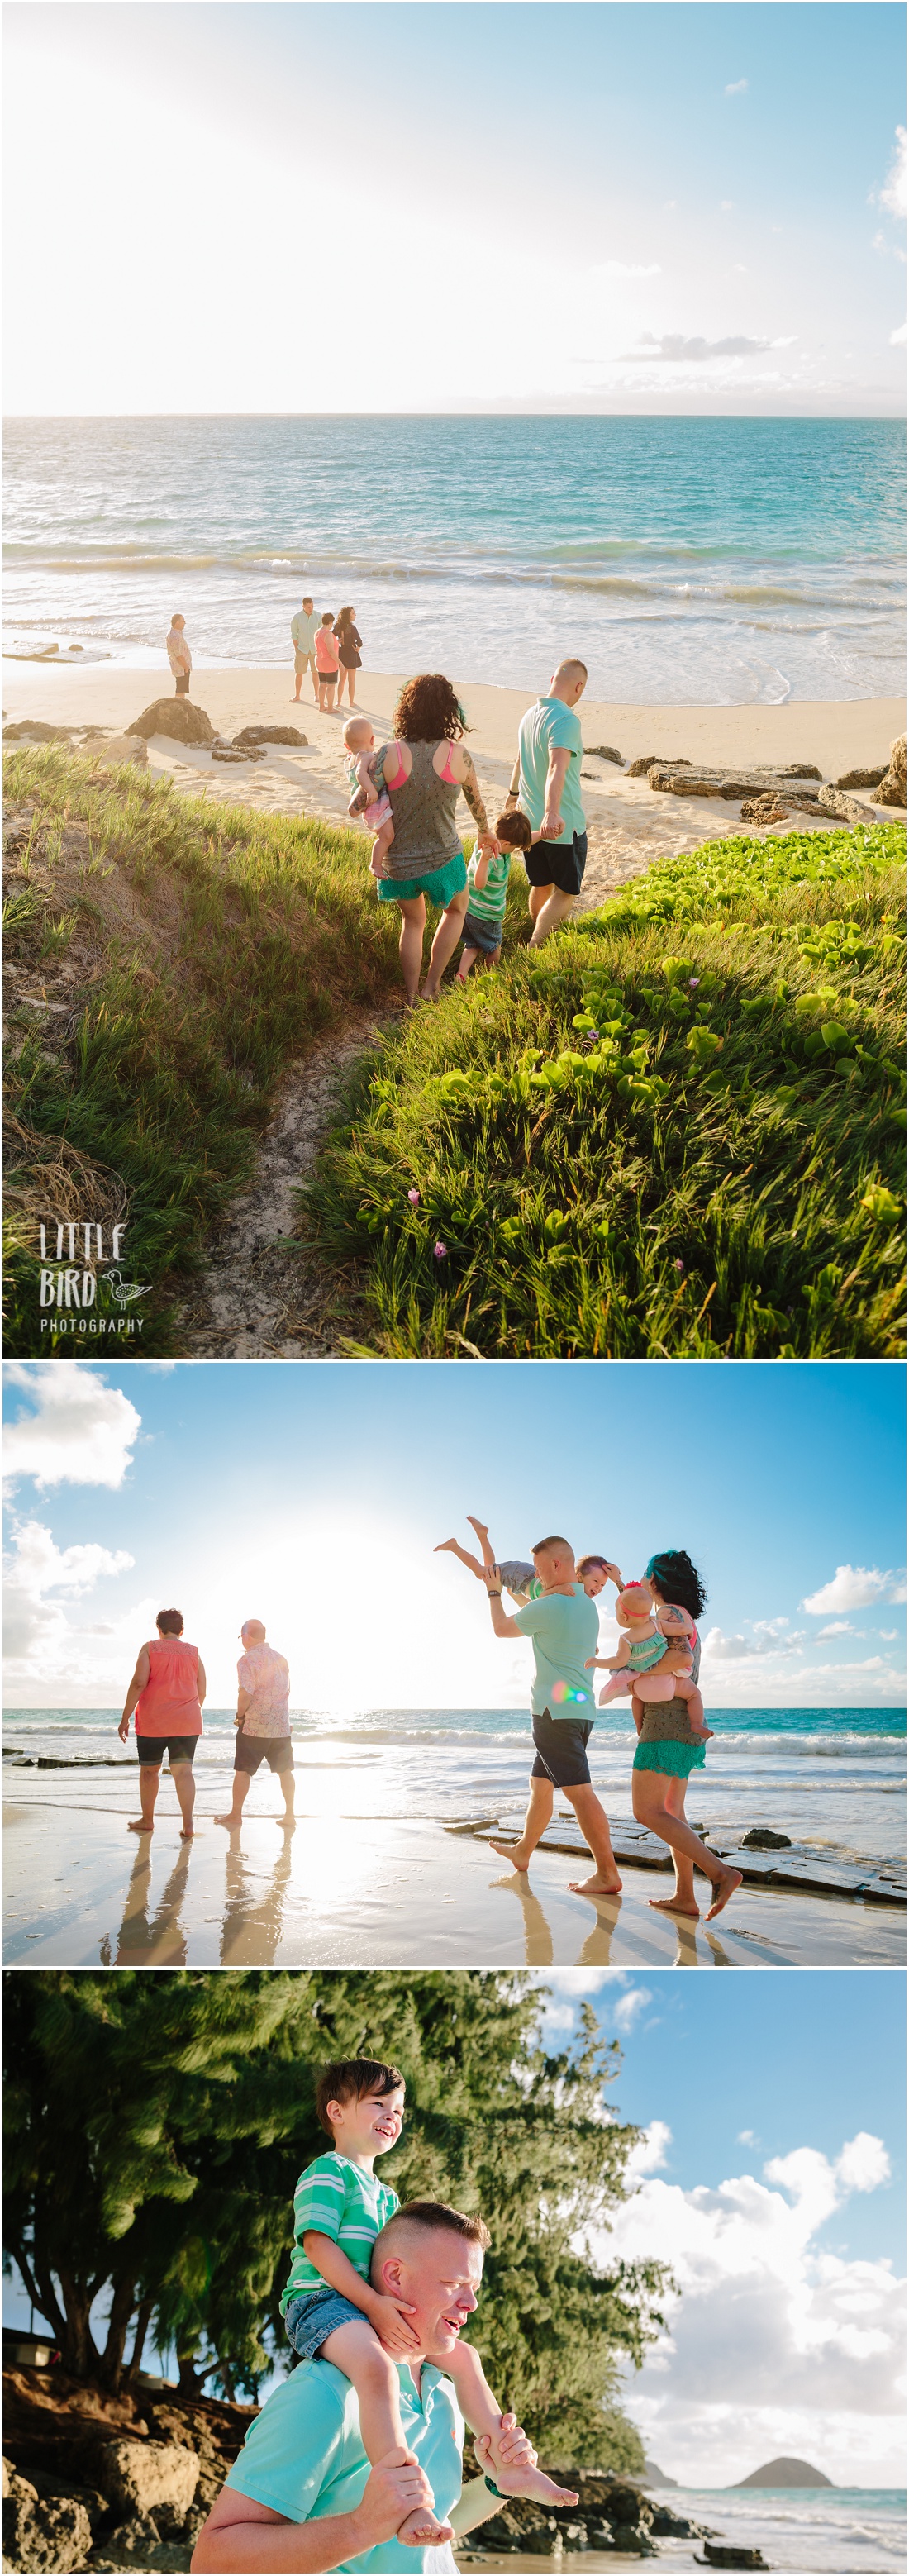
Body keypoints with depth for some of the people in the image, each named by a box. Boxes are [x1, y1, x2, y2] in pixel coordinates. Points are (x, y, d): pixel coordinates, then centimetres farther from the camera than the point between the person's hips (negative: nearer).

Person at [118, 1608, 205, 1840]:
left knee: (149, 1770, 14)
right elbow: (202, 1692, 8)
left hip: (153, 1722, -2)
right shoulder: (194, 1653, 7)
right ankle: (187, 1825, -16)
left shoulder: (150, 1648, -1)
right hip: (187, 1723, 2)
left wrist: (125, 1718, -7)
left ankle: (147, 1820, 25)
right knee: (183, 1772, -3)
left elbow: (138, 1683, -11)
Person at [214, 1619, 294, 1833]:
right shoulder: (281, 1659, 8)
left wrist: (240, 1715, -4)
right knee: (285, 1770, 11)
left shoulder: (247, 1659, -12)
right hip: (281, 1724, 5)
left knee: (242, 1771, 4)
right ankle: (289, 1814, 12)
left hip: (254, 1725, -5)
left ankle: (236, 1814, 8)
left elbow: (245, 1694, -19)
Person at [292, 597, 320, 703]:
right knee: (298, 673, 2)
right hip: (302, 649, -1)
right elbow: (294, 634, -4)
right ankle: (297, 696, 13)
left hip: (314, 649, 1)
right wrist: (296, 649, -8)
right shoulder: (297, 617, -11)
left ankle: (316, 695, 17)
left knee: (315, 672, 6)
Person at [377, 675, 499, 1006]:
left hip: (399, 863, 1)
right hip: (443, 860, -1)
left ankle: (412, 998, 33)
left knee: (412, 921, 28)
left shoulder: (390, 755, -17)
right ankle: (432, 985, 26)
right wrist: (485, 832, 26)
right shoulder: (457, 755, -13)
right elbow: (475, 800, 5)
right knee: (456, 909, 30)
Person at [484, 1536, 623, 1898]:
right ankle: (522, 1852, 36)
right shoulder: (587, 1606, 12)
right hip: (581, 1709, 10)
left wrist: (494, 1592, 18)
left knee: (580, 1792, -12)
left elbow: (502, 1628, 3)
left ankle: (607, 1875, -15)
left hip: (556, 1710, -10)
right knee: (540, 1786, 22)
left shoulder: (547, 1607, -15)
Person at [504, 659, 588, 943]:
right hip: (564, 824, -8)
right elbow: (557, 768, -37)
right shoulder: (566, 720, -20)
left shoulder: (530, 715, 8)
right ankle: (534, 952, -9)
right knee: (565, 893, 1)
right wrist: (552, 814, -50)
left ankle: (540, 940, 33)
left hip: (530, 821, 8)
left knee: (541, 885, 21)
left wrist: (513, 793, 45)